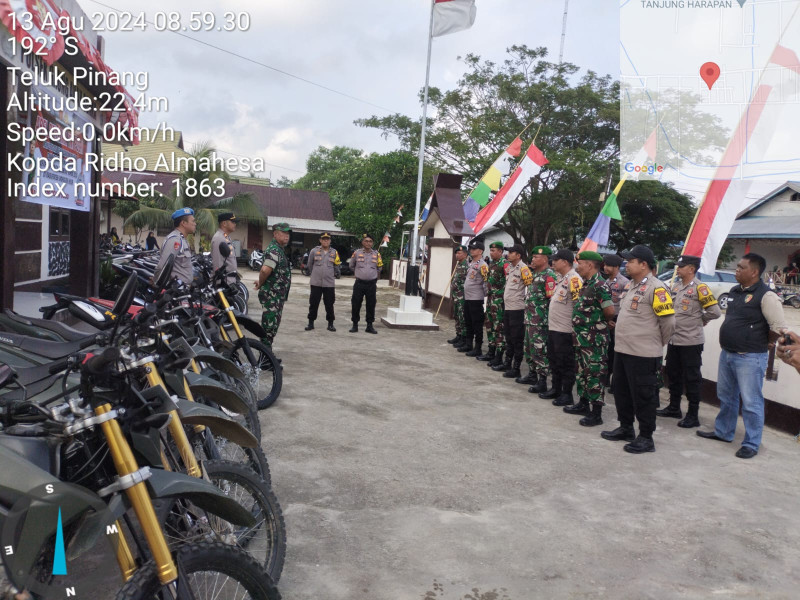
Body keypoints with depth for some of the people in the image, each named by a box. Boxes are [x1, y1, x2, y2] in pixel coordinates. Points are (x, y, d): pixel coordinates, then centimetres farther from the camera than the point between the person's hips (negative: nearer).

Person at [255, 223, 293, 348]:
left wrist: (260, 283, 13)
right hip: (272, 295, -11)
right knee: (270, 325, -6)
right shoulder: (274, 250, -17)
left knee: (273, 326, 17)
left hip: (278, 295, 11)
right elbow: (265, 269, -31)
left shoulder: (279, 249, 18)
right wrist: (261, 284, -14)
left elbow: (265, 270, 27)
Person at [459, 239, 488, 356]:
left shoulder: (483, 265, -14)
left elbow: (487, 281, -16)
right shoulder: (471, 263, 14)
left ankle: (478, 349, 5)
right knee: (468, 323, 16)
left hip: (476, 299, -9)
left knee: (477, 324, -2)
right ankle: (468, 345, 27)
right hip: (467, 297, 9)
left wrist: (486, 295, -13)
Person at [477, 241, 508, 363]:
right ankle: (491, 352, 24)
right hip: (490, 298, 10)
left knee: (499, 327, -6)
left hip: (499, 300, -10)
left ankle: (499, 355, -2)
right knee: (490, 326, 14)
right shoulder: (492, 264, 17)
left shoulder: (504, 264, -12)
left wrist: (502, 297, -17)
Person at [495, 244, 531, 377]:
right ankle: (507, 363, 28)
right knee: (508, 338, 17)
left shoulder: (523, 268, -13)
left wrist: (523, 298, -12)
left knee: (517, 339, -2)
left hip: (517, 308, -9)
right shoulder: (509, 267, 13)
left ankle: (516, 368, 5)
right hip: (507, 307, 9)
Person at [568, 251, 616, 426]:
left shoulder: (599, 286, -18)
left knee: (594, 375, -2)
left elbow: (610, 311, -23)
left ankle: (596, 413, 5)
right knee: (582, 372, 19)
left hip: (594, 339, -10)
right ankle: (583, 403, 32)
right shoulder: (586, 285, 12)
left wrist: (602, 321, -5)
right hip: (581, 337, 10)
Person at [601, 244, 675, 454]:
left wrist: (656, 344, -2)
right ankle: (626, 429, 34)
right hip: (622, 350, 9)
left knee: (643, 397, 1)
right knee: (621, 392, 19)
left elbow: (668, 322, -14)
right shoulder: (630, 285, 13)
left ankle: (646, 438, 13)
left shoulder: (655, 288, -15)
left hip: (643, 354, -9)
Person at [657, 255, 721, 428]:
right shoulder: (676, 286, 10)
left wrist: (699, 320, 0)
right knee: (673, 375, 17)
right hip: (674, 340, 8)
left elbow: (715, 312, -13)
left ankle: (693, 416, 10)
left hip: (690, 342, -8)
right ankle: (674, 408, 32)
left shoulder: (699, 288, -13)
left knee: (692, 379, 2)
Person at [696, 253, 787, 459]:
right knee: (726, 397, 20)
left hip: (750, 358, -8)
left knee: (751, 402, 1)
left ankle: (751, 444, 12)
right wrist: (730, 340, 14)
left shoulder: (766, 296, -16)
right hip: (727, 354, 9)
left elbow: (779, 327, -17)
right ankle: (723, 432, 35)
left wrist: (761, 343, -4)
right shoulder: (734, 292, 9)